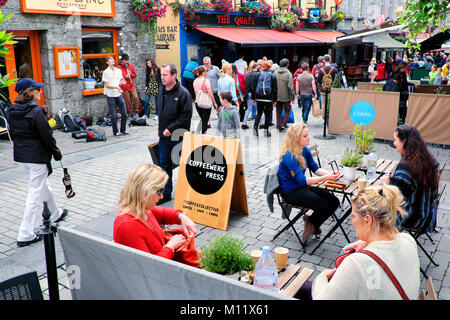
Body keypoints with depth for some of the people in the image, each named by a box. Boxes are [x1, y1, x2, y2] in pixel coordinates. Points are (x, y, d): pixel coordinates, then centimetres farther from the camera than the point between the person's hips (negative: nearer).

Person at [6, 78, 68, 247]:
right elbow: (46, 135, -15)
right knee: (36, 193, -1)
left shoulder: (11, 111, 6)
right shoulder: (36, 111, -17)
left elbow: (13, 134, 12)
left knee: (42, 185, 25)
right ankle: (26, 235, 2)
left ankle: (55, 214, 44)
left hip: (20, 156, 8)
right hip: (37, 156, -8)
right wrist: (56, 152, -3)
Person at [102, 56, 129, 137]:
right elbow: (107, 85, -9)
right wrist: (116, 87, -21)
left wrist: (121, 82, -6)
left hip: (119, 94, 5)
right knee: (114, 115, 0)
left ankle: (123, 130, 23)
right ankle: (115, 132, 13)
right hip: (111, 96, -4)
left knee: (124, 114, 6)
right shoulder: (106, 72, -5)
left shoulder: (119, 70, 9)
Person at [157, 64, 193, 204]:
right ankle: (166, 193, 23)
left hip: (178, 137, -7)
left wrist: (171, 129, -19)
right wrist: (160, 128, 12)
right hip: (164, 135, 7)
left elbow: (186, 115, -17)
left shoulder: (183, 93, -13)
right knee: (164, 164, 12)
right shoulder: (161, 91, 10)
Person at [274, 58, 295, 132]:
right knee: (287, 110, 14)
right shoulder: (288, 73, -12)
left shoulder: (275, 72, 0)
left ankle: (279, 126, 15)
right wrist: (293, 97, -7)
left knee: (278, 111, 13)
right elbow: (290, 86, -14)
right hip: (286, 96, -3)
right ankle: (284, 123, 2)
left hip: (277, 96, 4)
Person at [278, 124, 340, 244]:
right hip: (290, 192, -8)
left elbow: (315, 168, 8)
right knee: (323, 206, -21)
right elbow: (302, 180, -26)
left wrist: (330, 173, -12)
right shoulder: (289, 156, -24)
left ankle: (312, 222, 12)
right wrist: (325, 178, -30)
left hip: (303, 188, 9)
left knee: (334, 202, -3)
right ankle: (312, 223, 10)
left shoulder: (305, 150, 3)